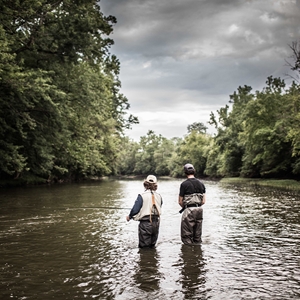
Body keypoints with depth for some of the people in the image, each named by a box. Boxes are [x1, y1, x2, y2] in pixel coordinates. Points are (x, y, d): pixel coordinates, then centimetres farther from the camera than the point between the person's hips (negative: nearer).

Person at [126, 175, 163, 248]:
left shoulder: (142, 196, -13)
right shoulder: (158, 196, 1)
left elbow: (135, 210, -16)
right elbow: (159, 208, 9)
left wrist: (129, 217, 3)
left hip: (145, 224, -5)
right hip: (156, 224, 5)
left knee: (143, 247, 7)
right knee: (152, 246, 20)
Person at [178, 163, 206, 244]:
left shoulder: (184, 184, -8)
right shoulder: (201, 183, 9)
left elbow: (180, 201, -5)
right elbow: (203, 201, 8)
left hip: (189, 210, -6)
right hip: (199, 210, 6)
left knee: (186, 235, 2)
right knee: (197, 234, 15)